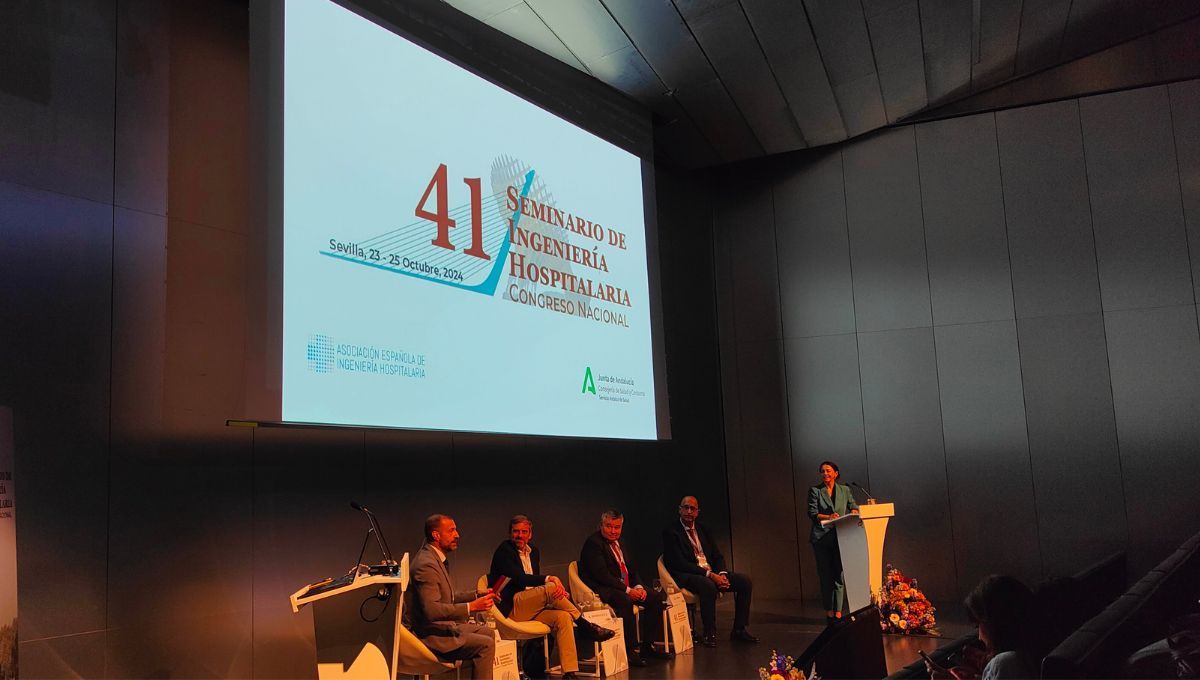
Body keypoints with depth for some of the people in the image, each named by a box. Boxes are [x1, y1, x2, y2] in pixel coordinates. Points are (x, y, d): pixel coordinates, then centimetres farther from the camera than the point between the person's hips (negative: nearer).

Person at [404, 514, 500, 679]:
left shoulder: (437, 558, 11)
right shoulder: (426, 564, -22)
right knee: (485, 644, -17)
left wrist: (478, 594, 10)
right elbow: (431, 610, -29)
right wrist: (471, 606, -28)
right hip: (428, 634, -11)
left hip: (440, 625, 11)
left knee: (488, 632, 16)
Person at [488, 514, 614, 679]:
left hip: (531, 608, 7)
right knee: (550, 587, -28)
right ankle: (585, 625, -14)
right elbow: (518, 578, -18)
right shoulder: (504, 550, -5)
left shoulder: (534, 551, 18)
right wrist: (549, 579, -25)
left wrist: (558, 590, -5)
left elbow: (535, 581, 16)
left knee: (563, 617, -21)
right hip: (510, 608, -7)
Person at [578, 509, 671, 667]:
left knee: (657, 597, -4)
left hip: (627, 588, 9)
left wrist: (638, 587, -4)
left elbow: (632, 571, 18)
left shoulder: (619, 544, 18)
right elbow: (602, 575, -20)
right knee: (625, 600, -38)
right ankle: (630, 650, -29)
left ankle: (647, 646, 0)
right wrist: (627, 590, -23)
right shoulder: (593, 543, -11)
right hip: (602, 591, -9)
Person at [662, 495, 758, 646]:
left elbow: (718, 556, 14)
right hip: (686, 576, -7)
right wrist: (709, 575, -21)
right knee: (708, 585, -38)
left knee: (745, 581, -9)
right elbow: (679, 563, -15)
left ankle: (739, 630, -4)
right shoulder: (671, 532, -6)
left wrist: (722, 574, -9)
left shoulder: (702, 530, 17)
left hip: (712, 573, 7)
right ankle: (709, 634, -23)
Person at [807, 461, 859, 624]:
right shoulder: (815, 491, 3)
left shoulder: (844, 490, 12)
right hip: (822, 538, -2)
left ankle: (838, 612, 4)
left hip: (840, 537, 2)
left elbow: (854, 506, 15)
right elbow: (812, 513, -4)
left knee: (839, 575, 0)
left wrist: (853, 513, -8)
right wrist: (828, 517, -20)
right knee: (826, 576, 0)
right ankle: (829, 612, 8)